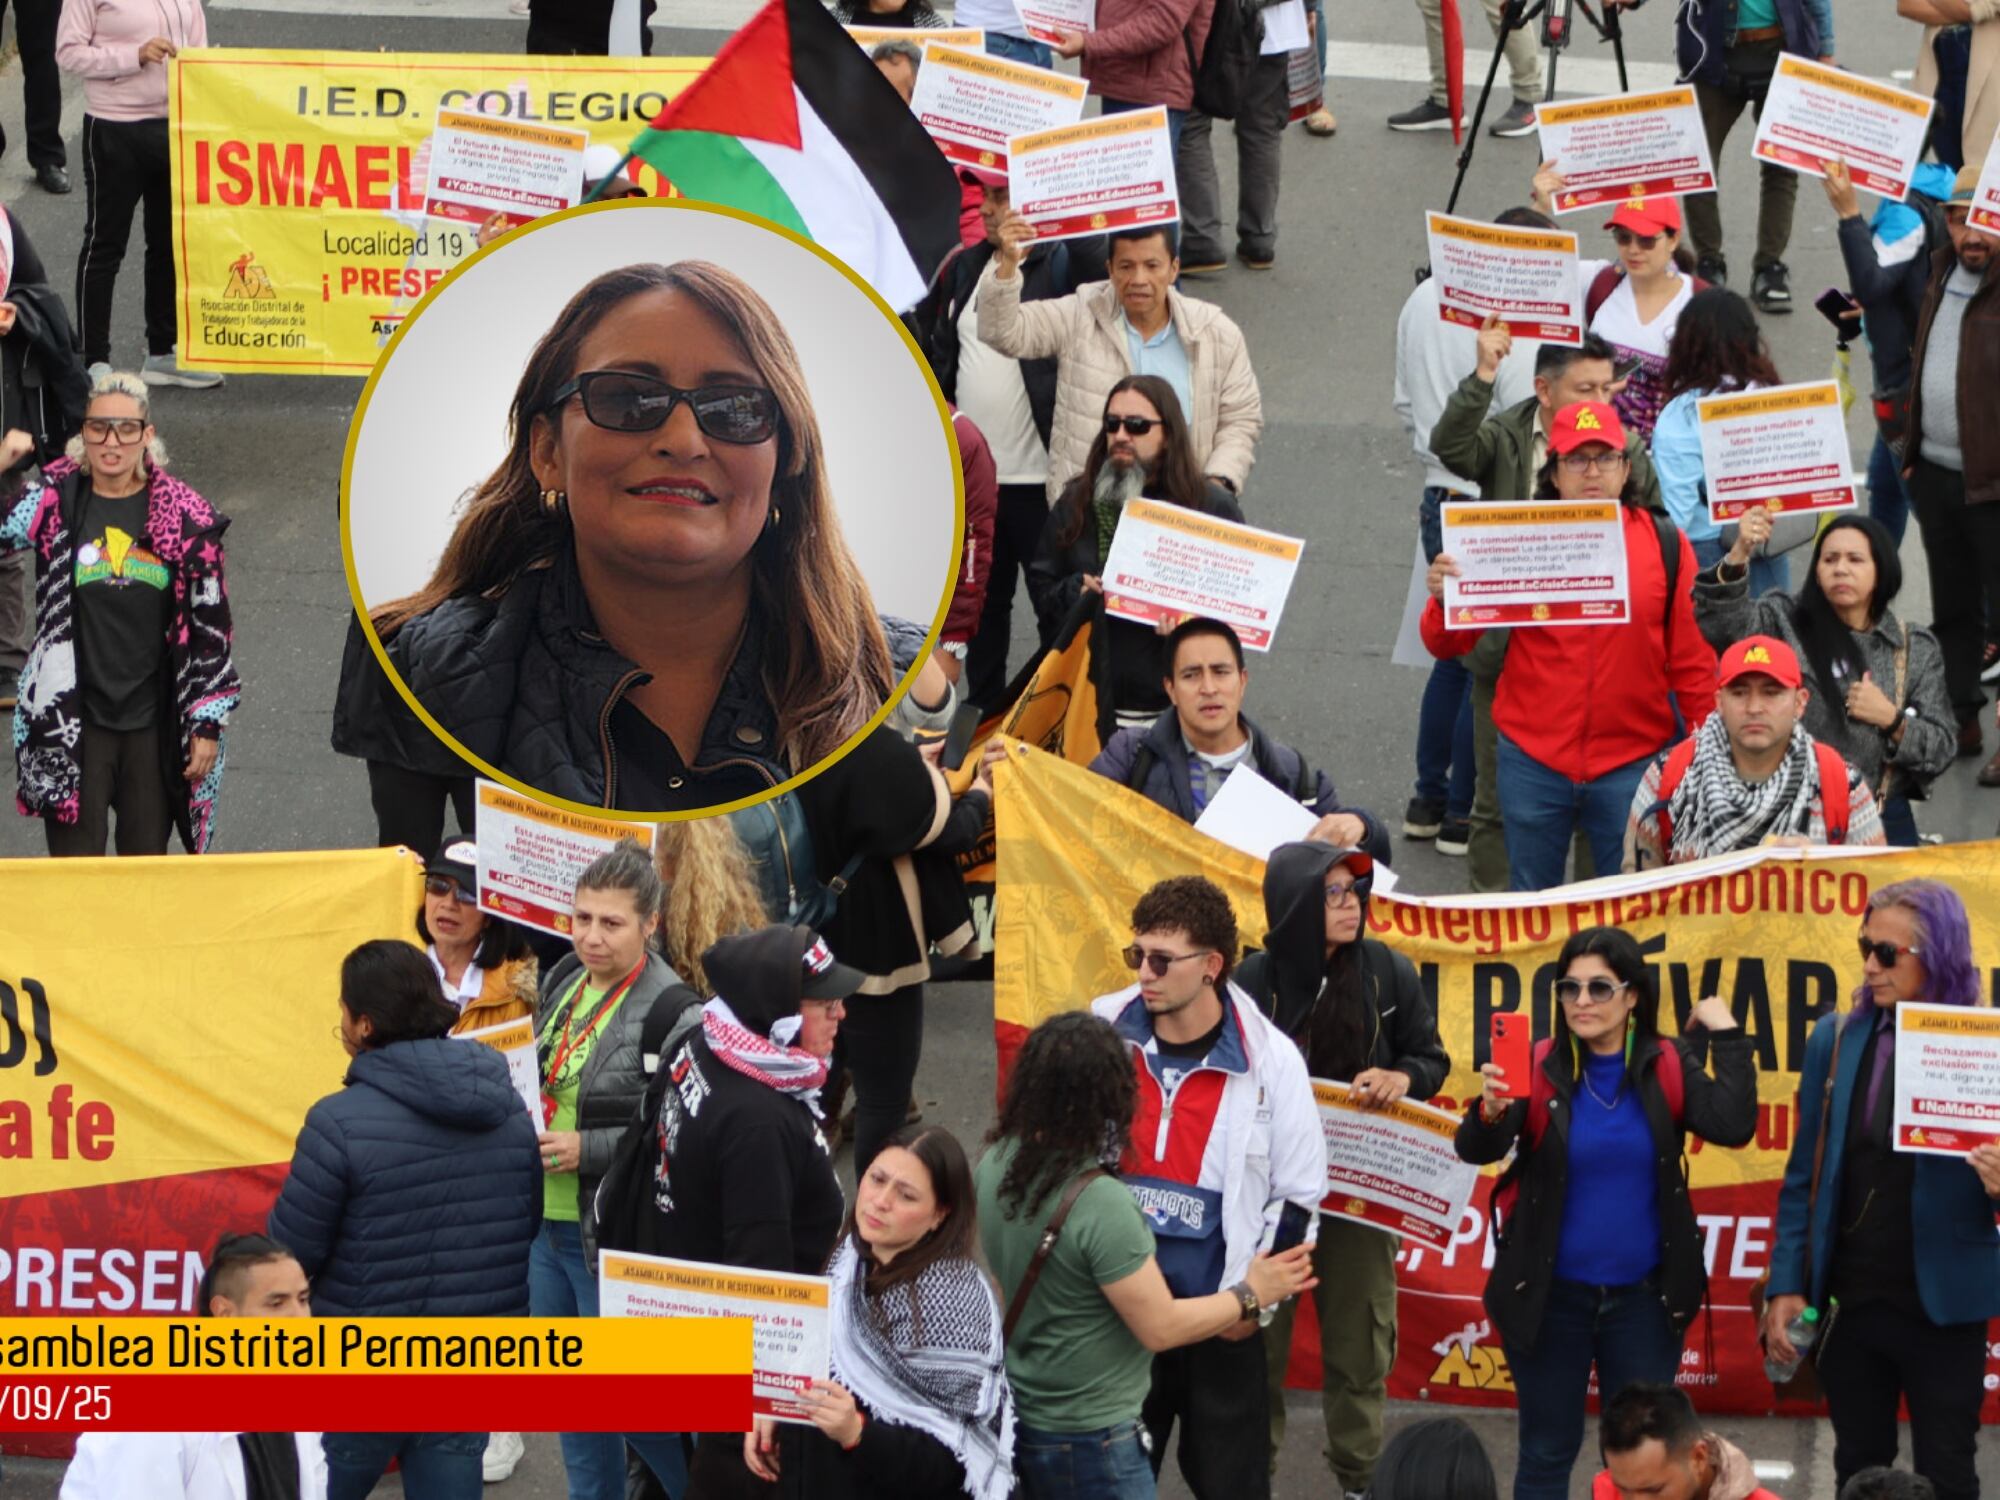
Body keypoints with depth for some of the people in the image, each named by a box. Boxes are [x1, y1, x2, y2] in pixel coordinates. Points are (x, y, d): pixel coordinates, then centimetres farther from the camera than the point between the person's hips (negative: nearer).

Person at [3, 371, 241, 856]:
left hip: (156, 725, 1)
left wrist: (207, 723, 1)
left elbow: (210, 629, 3)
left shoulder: (184, 516, 0)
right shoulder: (56, 502, 0)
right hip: (71, 725, -1)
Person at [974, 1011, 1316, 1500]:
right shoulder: (1101, 1206, -28)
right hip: (1088, 1440, -8)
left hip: (1016, 1418, 8)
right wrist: (1252, 1296, -6)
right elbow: (1161, 1327, -21)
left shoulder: (996, 1166, -4)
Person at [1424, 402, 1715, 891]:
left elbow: (1693, 661, 4)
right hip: (1533, 762, 1)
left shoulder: (1664, 544, 1)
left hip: (1632, 762, -1)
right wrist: (1444, 598, -20)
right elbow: (1448, 645, 0)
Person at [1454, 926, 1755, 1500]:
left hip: (1643, 1297, 1)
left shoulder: (1668, 1067, -4)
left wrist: (1726, 1033, -15)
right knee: (1547, 1454, 8)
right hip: (1551, 1294, -1)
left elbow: (1733, 1126, -17)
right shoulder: (1539, 1068, -8)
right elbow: (1474, 1151, -18)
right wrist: (1489, 1112, -39)